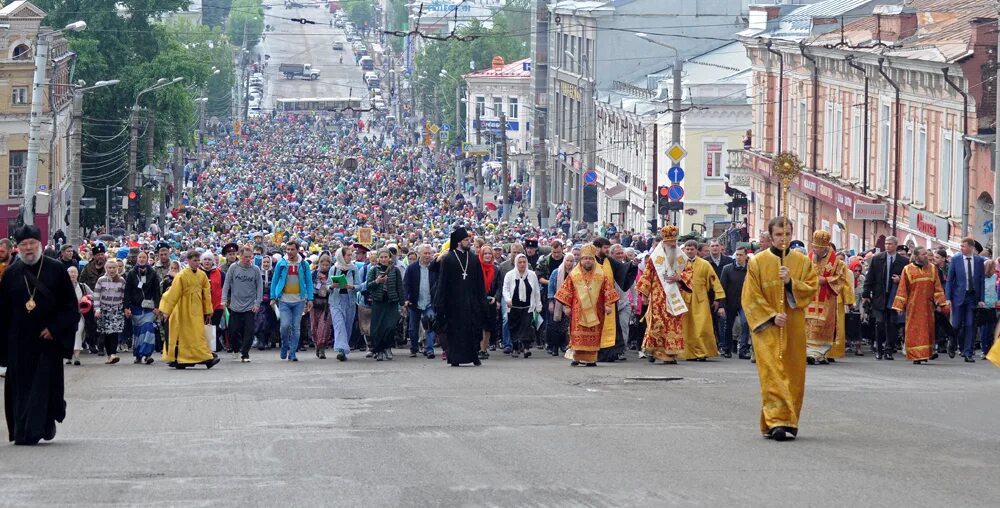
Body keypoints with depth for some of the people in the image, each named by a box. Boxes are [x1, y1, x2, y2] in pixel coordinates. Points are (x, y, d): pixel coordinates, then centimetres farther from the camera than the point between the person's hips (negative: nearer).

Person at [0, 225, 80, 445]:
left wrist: (55, 329, -11)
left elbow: (71, 306, 0)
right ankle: (21, 432, 12)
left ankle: (35, 430, -3)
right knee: (20, 387, 4)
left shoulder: (56, 270, 0)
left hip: (48, 339, -2)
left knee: (44, 384, -5)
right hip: (19, 342, 2)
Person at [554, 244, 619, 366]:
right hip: (578, 310, 0)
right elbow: (566, 291, 5)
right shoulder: (574, 275, 4)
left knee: (593, 335, 0)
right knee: (578, 334, -3)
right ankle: (577, 357, 0)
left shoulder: (601, 275, 3)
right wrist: (567, 306, 0)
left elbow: (608, 290, 2)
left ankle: (591, 358, 3)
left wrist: (608, 305, -6)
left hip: (595, 310, 0)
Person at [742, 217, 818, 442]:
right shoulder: (758, 262, 0)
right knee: (772, 373, -12)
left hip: (794, 328, 2)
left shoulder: (802, 262, 6)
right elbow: (751, 297, -1)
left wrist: (791, 282, -16)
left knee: (793, 375, 3)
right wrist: (771, 316, -11)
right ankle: (776, 422, -18)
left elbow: (812, 289, 0)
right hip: (767, 327, -2)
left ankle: (789, 421, 13)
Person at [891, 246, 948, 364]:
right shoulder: (908, 270, 0)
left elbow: (937, 287, 6)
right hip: (913, 306, -2)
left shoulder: (932, 268, 7)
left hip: (928, 305, 2)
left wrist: (939, 303, -2)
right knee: (914, 331, -3)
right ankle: (916, 356, 0)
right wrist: (899, 306, -5)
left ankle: (927, 353, 15)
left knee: (927, 330, 5)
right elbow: (902, 289, 0)